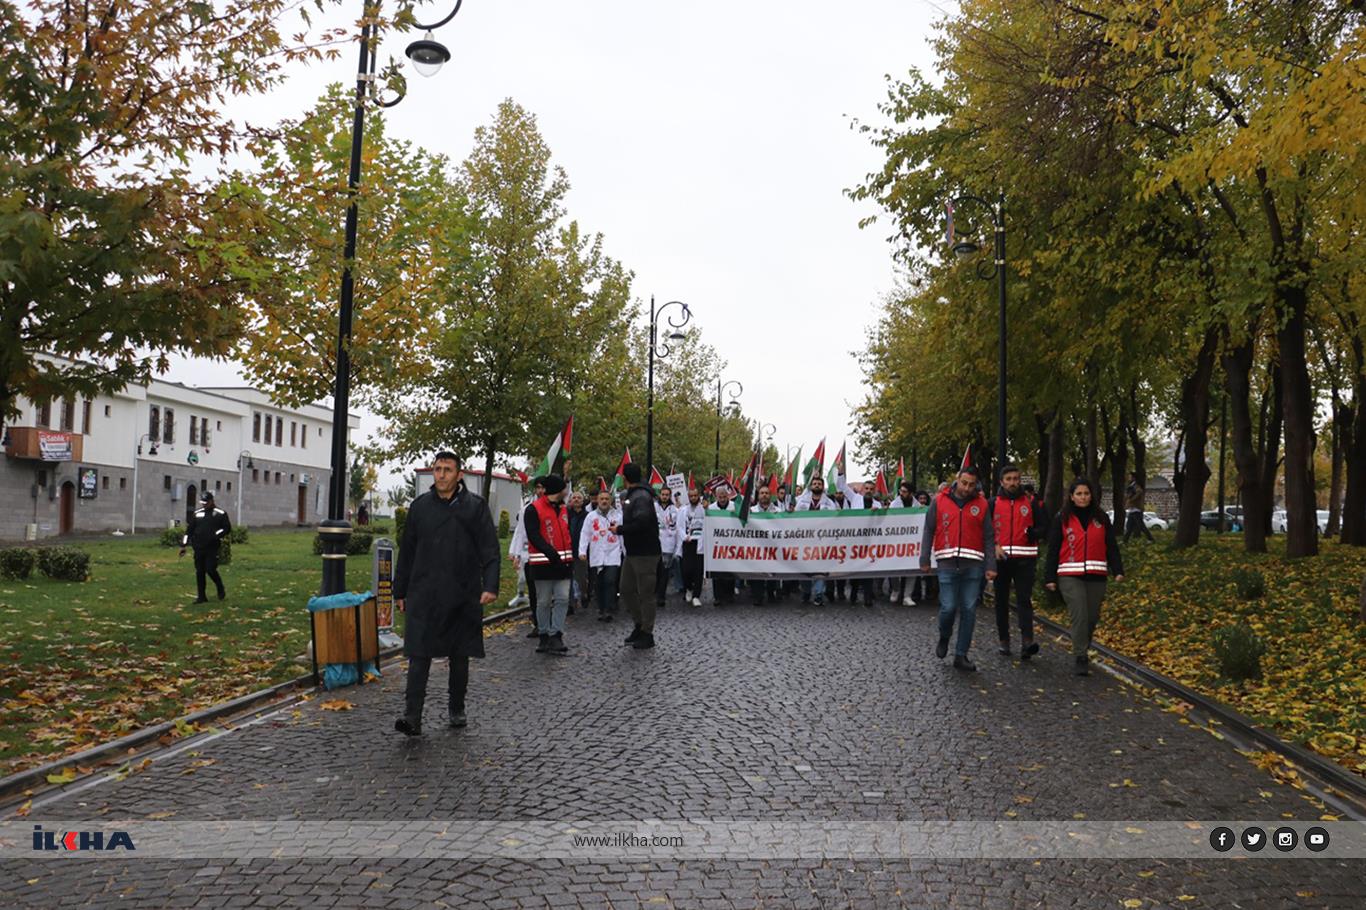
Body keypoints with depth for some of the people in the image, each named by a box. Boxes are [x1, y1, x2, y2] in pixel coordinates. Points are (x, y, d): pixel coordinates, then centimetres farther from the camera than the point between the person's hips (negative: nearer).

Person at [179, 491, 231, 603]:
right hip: (198, 548, 4)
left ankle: (221, 589, 14)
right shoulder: (197, 513, 11)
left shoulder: (220, 514, 0)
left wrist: (215, 535, -15)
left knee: (210, 569, -12)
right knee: (199, 572, 5)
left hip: (212, 548, -4)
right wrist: (184, 545, 6)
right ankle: (201, 597, 13)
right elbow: (189, 530, 12)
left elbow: (227, 528, -1)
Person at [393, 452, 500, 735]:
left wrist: (490, 586, -17)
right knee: (418, 655, -5)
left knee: (460, 656, 11)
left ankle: (456, 709, 27)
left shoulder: (475, 507, 0)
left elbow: (490, 550, -4)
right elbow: (407, 553, 13)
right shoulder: (419, 506, 7)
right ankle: (412, 717, -5)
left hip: (463, 596, -1)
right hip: (424, 595, 1)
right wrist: (400, 592, 14)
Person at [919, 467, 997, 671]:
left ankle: (961, 656, 11)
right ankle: (944, 639, 24)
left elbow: (988, 538, 6)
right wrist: (925, 559, 3)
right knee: (948, 607, -7)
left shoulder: (981, 504, 6)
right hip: (947, 564, -1)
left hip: (973, 565, 1)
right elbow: (928, 531, 8)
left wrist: (990, 566, -1)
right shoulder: (939, 501, 5)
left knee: (969, 610, 1)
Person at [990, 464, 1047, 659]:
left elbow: (1043, 528, 10)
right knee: (1002, 601, 8)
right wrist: (994, 545, -11)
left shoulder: (1030, 502, 8)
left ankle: (1027, 642, -17)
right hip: (1000, 558, 1)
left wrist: (1034, 533, -12)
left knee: (1024, 600, -9)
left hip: (1025, 560, -1)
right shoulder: (994, 503, 7)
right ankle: (1004, 641, 18)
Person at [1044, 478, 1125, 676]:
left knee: (1092, 617, 6)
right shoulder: (1063, 519, 4)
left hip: (1096, 576, 3)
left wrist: (1118, 570, -4)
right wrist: (1049, 578, 0)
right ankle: (1081, 659, -9)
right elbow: (1053, 550, 4)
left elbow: (1111, 546, 9)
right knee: (1079, 616, -13)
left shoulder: (1101, 518, 10)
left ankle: (1081, 650, 28)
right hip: (1070, 577, -3)